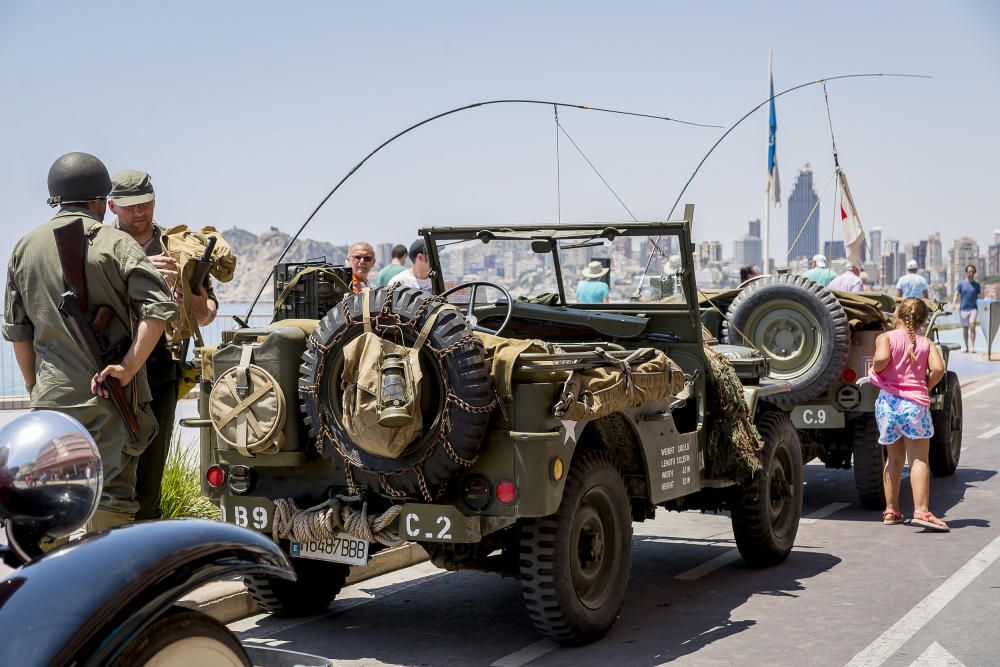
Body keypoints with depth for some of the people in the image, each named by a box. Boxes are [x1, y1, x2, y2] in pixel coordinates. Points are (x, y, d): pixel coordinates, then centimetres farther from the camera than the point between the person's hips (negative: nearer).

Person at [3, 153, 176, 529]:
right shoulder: (115, 243, -5)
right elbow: (160, 307, -17)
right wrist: (128, 368, -16)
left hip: (52, 396, 4)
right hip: (111, 396, -4)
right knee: (112, 495, 1)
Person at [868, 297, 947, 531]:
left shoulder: (885, 337, 4)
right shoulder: (926, 343, 9)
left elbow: (882, 358, -18)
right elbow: (938, 369, -7)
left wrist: (875, 369, 2)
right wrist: (925, 387, 8)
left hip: (888, 402, 1)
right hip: (915, 404, -1)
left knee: (894, 459, 15)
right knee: (919, 460, -2)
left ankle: (891, 510, 19)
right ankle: (921, 511, -16)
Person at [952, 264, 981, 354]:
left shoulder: (976, 285, 7)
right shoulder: (961, 284, 4)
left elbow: (979, 297, 12)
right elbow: (956, 295, -1)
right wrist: (954, 304, -17)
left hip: (973, 308, -1)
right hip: (963, 308, 1)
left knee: (972, 326, -15)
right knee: (965, 328, 8)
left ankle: (972, 346, -13)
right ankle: (966, 347, 18)